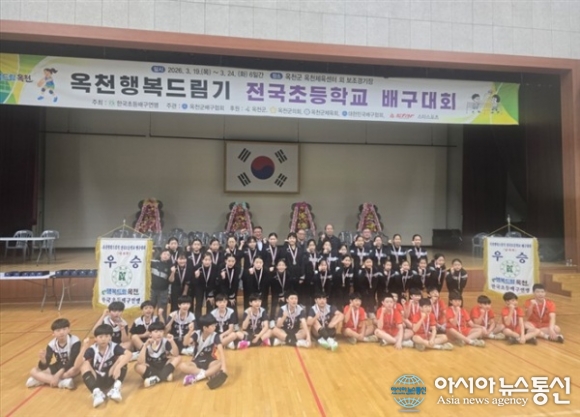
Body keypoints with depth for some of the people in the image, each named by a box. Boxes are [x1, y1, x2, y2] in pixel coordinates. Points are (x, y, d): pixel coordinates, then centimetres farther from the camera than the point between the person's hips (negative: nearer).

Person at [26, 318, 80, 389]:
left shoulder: (75, 341, -22)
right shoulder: (52, 344, -10)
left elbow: (72, 362, -25)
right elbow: (44, 366, -14)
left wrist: (58, 375, -33)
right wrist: (43, 359, -36)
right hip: (59, 367, 5)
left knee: (74, 370, -39)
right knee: (33, 371, -14)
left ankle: (44, 379, -20)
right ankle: (62, 382, -27)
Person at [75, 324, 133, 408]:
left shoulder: (114, 347, -14)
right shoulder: (92, 349, -14)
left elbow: (129, 354, -31)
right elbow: (77, 365, -26)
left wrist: (118, 366, -45)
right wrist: (84, 348, -38)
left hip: (110, 378, 0)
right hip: (96, 379, 0)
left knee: (122, 357, -21)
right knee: (84, 363, -25)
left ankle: (116, 388, -32)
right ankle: (96, 392, -41)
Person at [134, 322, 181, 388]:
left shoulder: (165, 341, -10)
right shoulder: (146, 344, -15)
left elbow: (176, 355, -19)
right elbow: (140, 362, -28)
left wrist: (172, 342, -33)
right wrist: (145, 345, -36)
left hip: (163, 366, 2)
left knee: (178, 358, -21)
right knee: (138, 367, -31)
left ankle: (156, 378, -26)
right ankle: (164, 375, -26)